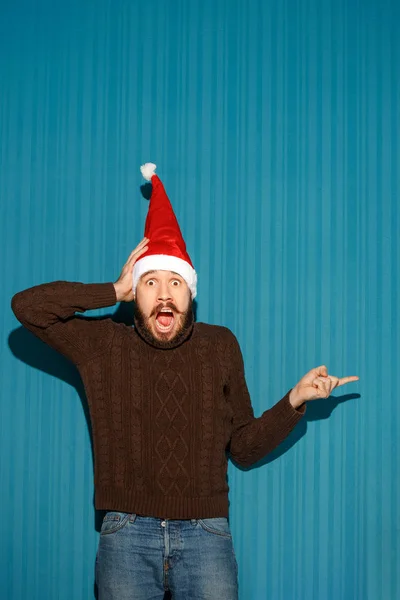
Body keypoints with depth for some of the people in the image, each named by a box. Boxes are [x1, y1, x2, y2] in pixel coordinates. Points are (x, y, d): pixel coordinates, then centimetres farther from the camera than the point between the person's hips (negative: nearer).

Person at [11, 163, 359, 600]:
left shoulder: (220, 346, 8)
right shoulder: (104, 345, 5)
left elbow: (244, 448, 11)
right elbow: (27, 305, -6)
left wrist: (294, 400, -4)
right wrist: (115, 291, -3)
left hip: (205, 532, 1)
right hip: (127, 534, 0)